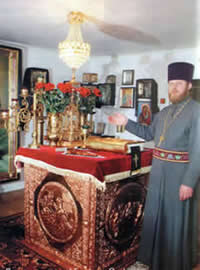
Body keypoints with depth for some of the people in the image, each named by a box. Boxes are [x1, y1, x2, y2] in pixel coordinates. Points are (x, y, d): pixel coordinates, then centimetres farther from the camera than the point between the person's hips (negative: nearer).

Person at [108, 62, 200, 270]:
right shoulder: (164, 112, 10)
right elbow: (149, 134, 19)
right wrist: (126, 122, 10)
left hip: (180, 172, -7)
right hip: (159, 170, 7)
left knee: (176, 219, 7)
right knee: (155, 215, 18)